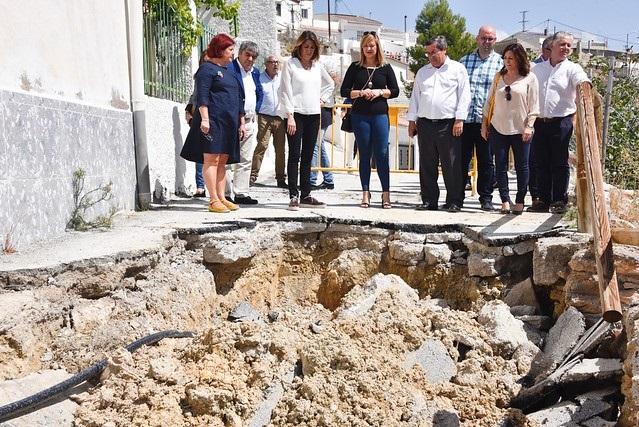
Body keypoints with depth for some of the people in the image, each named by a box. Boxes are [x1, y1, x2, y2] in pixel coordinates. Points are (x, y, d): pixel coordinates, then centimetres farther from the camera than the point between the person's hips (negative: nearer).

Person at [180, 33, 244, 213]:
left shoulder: (230, 71, 22)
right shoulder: (207, 69, -3)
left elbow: (238, 98, 23)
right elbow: (202, 96, -12)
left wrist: (241, 122, 19)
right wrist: (204, 118, -22)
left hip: (229, 123, 8)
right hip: (212, 121, -8)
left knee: (222, 161, 8)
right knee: (211, 159, -8)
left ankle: (222, 198, 11)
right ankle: (213, 200, -9)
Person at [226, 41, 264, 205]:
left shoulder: (255, 72, 15)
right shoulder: (229, 68, -10)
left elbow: (260, 93, 29)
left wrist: (255, 110, 15)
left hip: (250, 122, 8)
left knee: (246, 160, 9)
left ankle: (241, 193, 15)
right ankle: (227, 194, -3)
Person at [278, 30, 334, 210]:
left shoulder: (317, 66, 13)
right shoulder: (290, 64, -2)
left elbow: (330, 84, 29)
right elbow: (285, 91, -7)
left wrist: (322, 99, 12)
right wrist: (290, 116, -15)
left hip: (313, 115, 5)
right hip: (295, 114, -5)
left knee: (307, 156, 8)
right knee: (295, 155, -7)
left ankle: (305, 196, 12)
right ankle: (294, 196, -7)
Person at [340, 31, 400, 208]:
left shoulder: (386, 68, 7)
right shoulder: (355, 67, 7)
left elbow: (395, 91, 7)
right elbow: (344, 91, 4)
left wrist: (379, 92, -9)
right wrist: (360, 93, -11)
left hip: (380, 115, -1)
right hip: (360, 116, 1)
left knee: (382, 154, -3)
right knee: (364, 155, 5)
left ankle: (386, 193, 3)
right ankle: (365, 193, 11)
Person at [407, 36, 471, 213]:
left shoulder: (458, 69, 5)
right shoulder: (422, 72, 18)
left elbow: (464, 96, 0)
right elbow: (415, 97, 20)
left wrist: (459, 120, -9)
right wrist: (412, 120, 12)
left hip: (448, 124, -4)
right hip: (425, 123, 4)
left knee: (451, 165, -4)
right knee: (427, 165, 5)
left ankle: (454, 201, 3)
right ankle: (429, 201, 12)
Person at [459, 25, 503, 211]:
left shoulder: (500, 62, 5)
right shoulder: (464, 61, 13)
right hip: (464, 119, 2)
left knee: (486, 161, 4)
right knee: (461, 160, 6)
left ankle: (486, 198, 12)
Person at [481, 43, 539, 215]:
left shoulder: (529, 78, 1)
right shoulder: (499, 77, 10)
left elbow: (533, 105, -1)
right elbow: (489, 101, 13)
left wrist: (529, 126, -10)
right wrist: (485, 123, 9)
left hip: (520, 129, -3)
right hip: (498, 128, 3)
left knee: (522, 166, 2)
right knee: (501, 166, 2)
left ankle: (519, 201, 9)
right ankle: (505, 201, 8)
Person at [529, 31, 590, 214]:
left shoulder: (572, 68, 2)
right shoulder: (537, 69, 14)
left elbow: (582, 81, -19)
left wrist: (585, 84, -42)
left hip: (561, 122, -4)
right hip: (539, 122, 4)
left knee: (560, 163, 0)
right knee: (541, 164, 7)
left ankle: (559, 201, 7)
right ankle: (543, 200, 15)